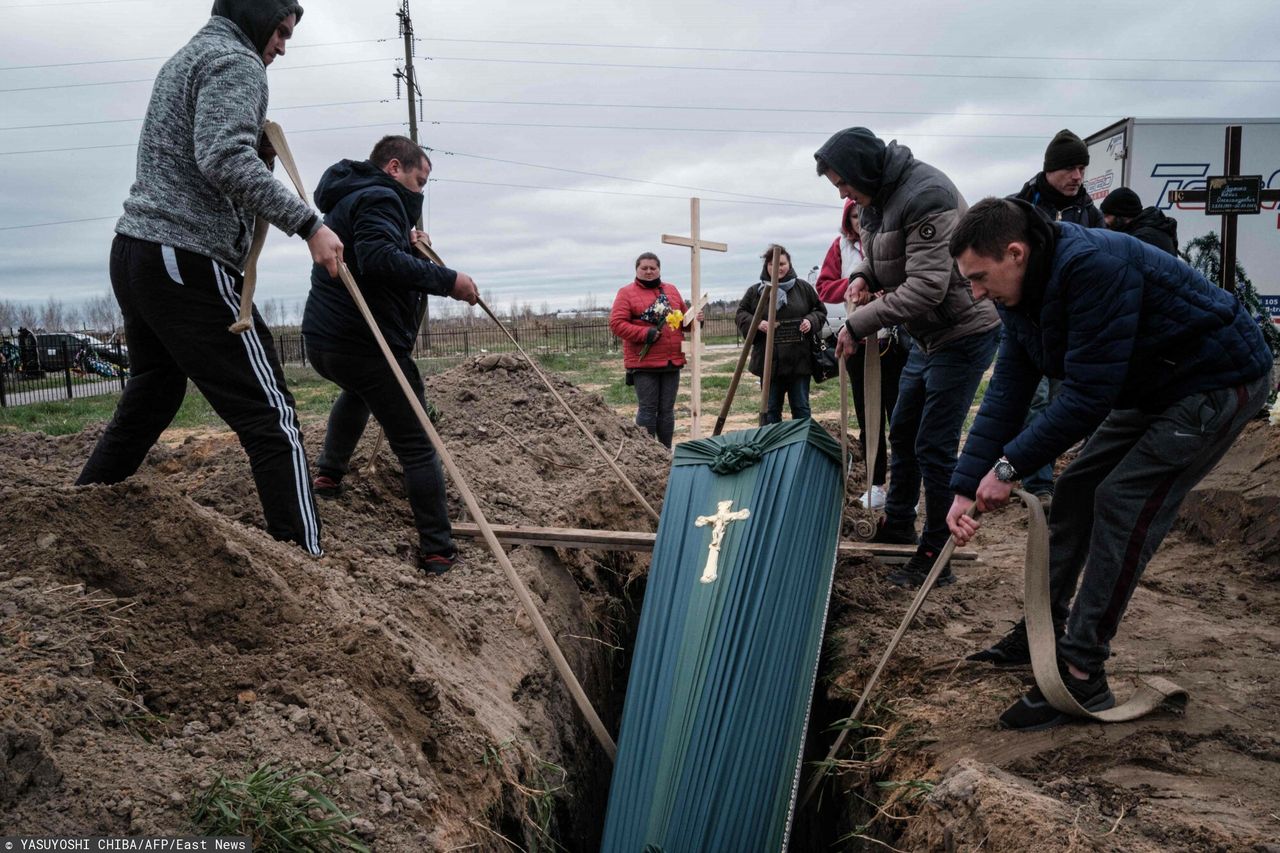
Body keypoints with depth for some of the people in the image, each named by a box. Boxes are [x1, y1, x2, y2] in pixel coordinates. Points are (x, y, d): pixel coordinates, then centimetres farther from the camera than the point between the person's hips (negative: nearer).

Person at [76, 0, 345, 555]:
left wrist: (259, 147, 12)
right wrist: (306, 223, -25)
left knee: (146, 406, 23)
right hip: (189, 265, -10)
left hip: (134, 252, 10)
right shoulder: (234, 61, -6)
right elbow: (223, 158, -23)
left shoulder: (185, 58, 25)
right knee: (271, 417, -9)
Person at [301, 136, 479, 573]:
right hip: (367, 344, -10)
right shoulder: (378, 198, -11)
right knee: (417, 447, -3)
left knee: (358, 390, 43)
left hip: (322, 340, 10)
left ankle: (329, 473, 44)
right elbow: (378, 259, -28)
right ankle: (438, 551, -1)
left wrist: (406, 242, 18)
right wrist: (447, 280, -26)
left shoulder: (347, 198, 22)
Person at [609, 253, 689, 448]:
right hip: (643, 363, -5)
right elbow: (616, 323, -10)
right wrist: (645, 333, -18)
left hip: (672, 361, 5)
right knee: (647, 410, -2)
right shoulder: (626, 292, -1)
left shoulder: (671, 290, 16)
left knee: (667, 410, 10)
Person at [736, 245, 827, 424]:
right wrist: (756, 323, -12)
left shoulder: (803, 287, 5)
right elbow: (741, 314, 7)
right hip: (769, 361, 0)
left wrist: (811, 321, -7)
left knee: (801, 408, 7)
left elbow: (820, 310, 14)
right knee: (770, 409, 8)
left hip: (799, 360, 0)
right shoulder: (755, 291, 4)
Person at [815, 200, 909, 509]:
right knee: (868, 415, 10)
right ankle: (876, 484, 21)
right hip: (859, 342, 3)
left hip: (896, 339, -3)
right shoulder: (841, 247, 6)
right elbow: (824, 288, 4)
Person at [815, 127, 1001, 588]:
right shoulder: (875, 199, 4)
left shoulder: (925, 197, -25)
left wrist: (858, 324, -26)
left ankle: (936, 556, 9)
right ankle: (897, 525, 37)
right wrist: (862, 276, -4)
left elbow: (925, 289, -31)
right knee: (902, 432, 19)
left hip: (963, 332, -10)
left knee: (934, 446, -6)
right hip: (926, 336, 10)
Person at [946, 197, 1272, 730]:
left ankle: (1082, 678, -10)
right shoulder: (1022, 293, -4)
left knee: (1122, 504, -16)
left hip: (1220, 380, -9)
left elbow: (1088, 395, -32)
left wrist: (1009, 465, -26)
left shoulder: (1093, 267, -33)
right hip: (1152, 388, 9)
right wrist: (966, 486, -10)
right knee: (1077, 489, 6)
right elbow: (1007, 391, -5)